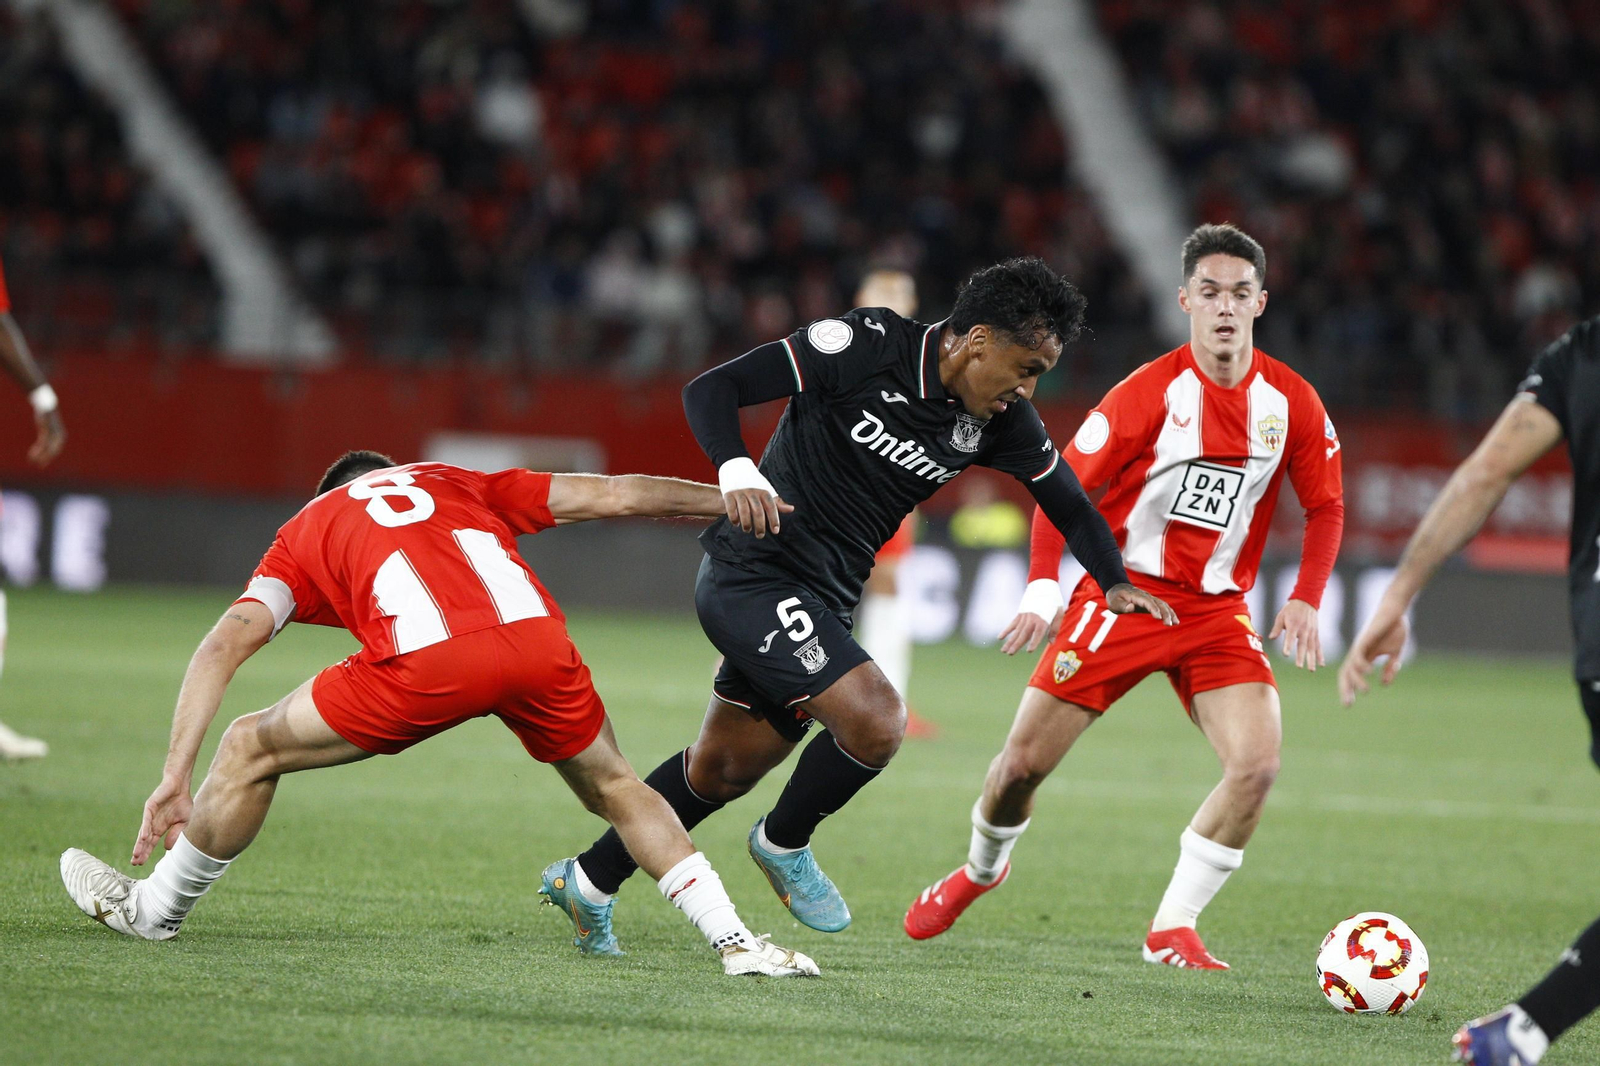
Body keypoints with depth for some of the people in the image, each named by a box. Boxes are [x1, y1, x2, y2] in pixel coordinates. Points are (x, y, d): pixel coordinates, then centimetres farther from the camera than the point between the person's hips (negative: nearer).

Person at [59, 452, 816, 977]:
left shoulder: (306, 530, 31)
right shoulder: (457, 484, 37)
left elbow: (226, 643, 16)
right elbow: (614, 495, 29)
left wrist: (176, 777, 11)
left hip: (427, 664, -3)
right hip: (534, 636, 3)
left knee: (251, 751, 19)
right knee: (613, 788, 28)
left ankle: (150, 911, 31)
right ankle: (735, 941, 19)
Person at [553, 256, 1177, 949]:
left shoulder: (1002, 420, -2)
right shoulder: (864, 345, -19)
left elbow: (1068, 502, 12)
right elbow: (711, 389, -19)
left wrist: (1115, 583, -4)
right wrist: (737, 472, -36)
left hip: (825, 602, 7)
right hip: (752, 572, -7)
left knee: (722, 770, 15)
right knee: (876, 719, -21)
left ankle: (590, 883, 34)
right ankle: (783, 845, 5)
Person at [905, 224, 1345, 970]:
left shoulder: (1291, 403, -2)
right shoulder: (1150, 392, -11)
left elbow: (1326, 507, 10)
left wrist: (1305, 600, -5)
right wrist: (1042, 588, -19)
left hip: (1217, 608, 2)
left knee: (1258, 763, -20)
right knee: (1024, 762, -2)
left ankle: (1172, 930, -6)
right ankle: (981, 869, 33)